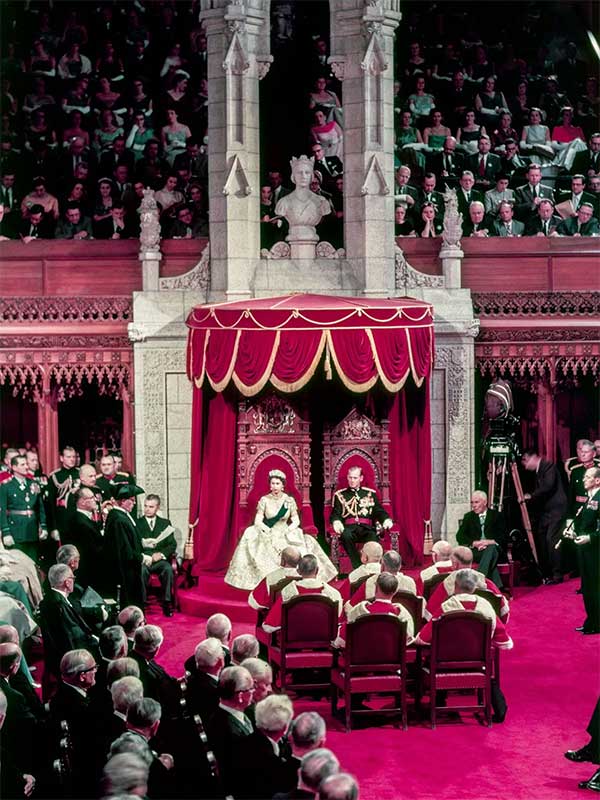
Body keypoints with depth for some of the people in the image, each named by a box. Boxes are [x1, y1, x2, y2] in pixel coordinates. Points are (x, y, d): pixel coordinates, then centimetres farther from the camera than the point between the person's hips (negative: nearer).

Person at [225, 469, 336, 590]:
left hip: (286, 535, 1)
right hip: (268, 535, -1)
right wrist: (268, 530, -19)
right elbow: (258, 521, -4)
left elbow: (296, 521, 3)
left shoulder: (289, 500, 3)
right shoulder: (264, 500, 0)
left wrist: (288, 530, -15)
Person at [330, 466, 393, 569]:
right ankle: (358, 568, -33)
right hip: (349, 528, 0)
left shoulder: (370, 494, 23)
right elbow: (335, 515, 12)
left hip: (366, 528, 0)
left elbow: (379, 512, 17)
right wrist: (336, 522, -12)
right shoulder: (340, 495, 20)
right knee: (346, 536, -38)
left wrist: (386, 520, -7)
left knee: (373, 538, -36)